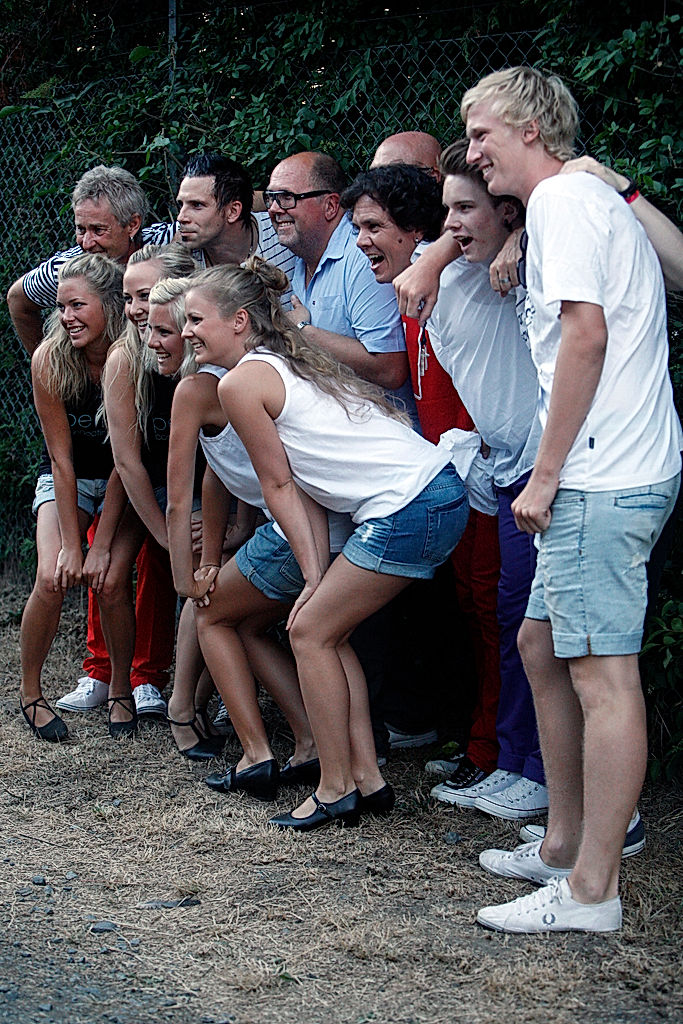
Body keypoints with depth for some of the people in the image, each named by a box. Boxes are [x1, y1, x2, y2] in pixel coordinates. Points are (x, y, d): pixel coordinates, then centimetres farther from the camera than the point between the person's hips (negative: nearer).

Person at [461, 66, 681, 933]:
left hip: (601, 479, -11)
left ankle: (590, 892, -4)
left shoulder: (563, 199, -8)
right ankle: (564, 846, 26)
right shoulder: (593, 199, 23)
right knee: (543, 645, 18)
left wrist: (545, 473, -16)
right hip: (612, 474, 11)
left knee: (602, 673, -8)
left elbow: (586, 335, -19)